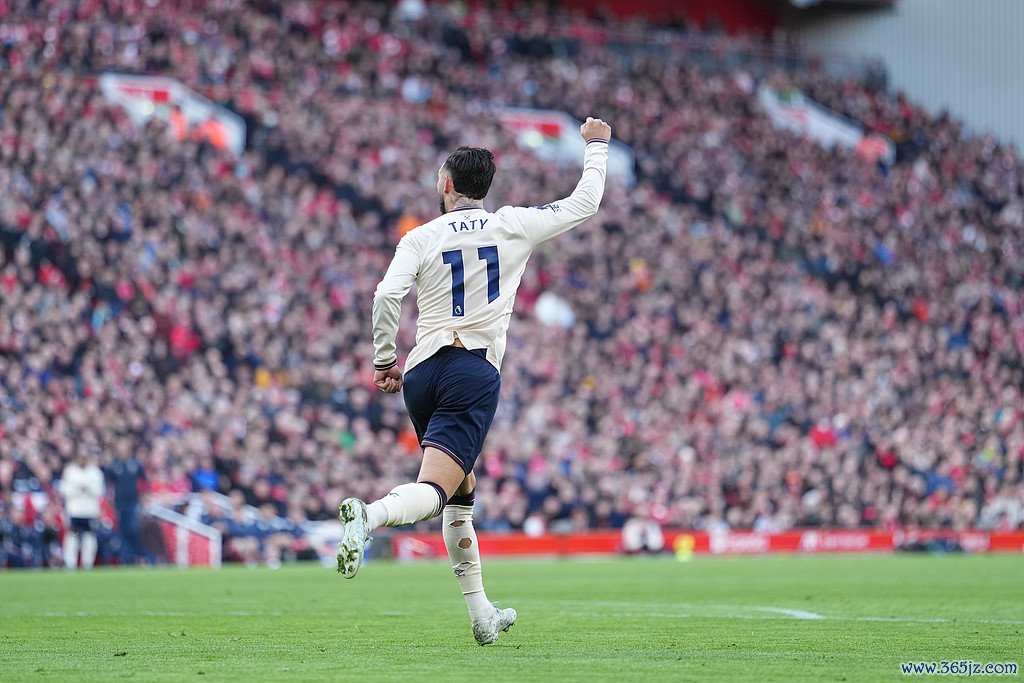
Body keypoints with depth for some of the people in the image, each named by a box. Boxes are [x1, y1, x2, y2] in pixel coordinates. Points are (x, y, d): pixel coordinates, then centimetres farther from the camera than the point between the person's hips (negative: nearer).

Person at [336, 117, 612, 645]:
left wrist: (384, 360, 4)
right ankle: (370, 515, -48)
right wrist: (596, 145, 29)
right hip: (475, 373, -3)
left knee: (462, 490, 19)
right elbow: (584, 204, 14)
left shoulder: (420, 238, 7)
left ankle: (482, 615, 20)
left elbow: (387, 295, -7)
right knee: (432, 493, -15)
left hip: (422, 373, 3)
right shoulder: (513, 225, 6)